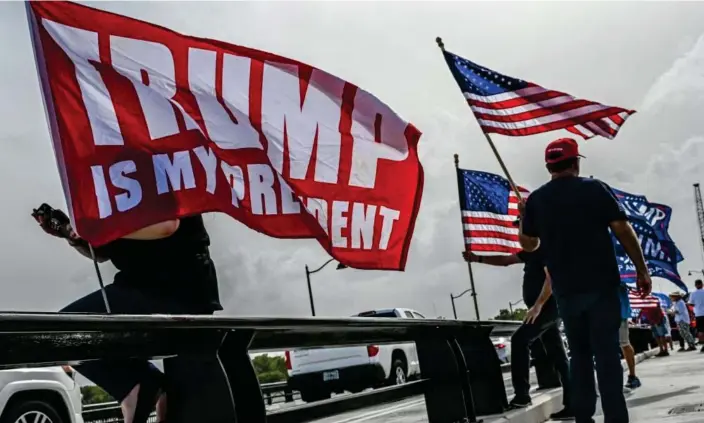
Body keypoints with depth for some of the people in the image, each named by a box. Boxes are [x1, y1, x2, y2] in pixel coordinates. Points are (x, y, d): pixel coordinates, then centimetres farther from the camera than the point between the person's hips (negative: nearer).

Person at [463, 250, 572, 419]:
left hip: (548, 307, -10)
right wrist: (478, 258, 19)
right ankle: (571, 405, 5)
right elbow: (505, 260, 26)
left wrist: (538, 305, -24)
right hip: (548, 309, 10)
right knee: (558, 356, 5)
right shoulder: (531, 252, 19)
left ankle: (522, 395, -11)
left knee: (519, 340, -12)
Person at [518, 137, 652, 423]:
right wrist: (642, 269, -2)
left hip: (566, 291, 3)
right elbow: (623, 230, -8)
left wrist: (523, 215, 31)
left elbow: (528, 244, 14)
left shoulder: (536, 200, 6)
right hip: (602, 285, -3)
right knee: (607, 352, -2)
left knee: (580, 353, 13)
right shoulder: (595, 189, -3)